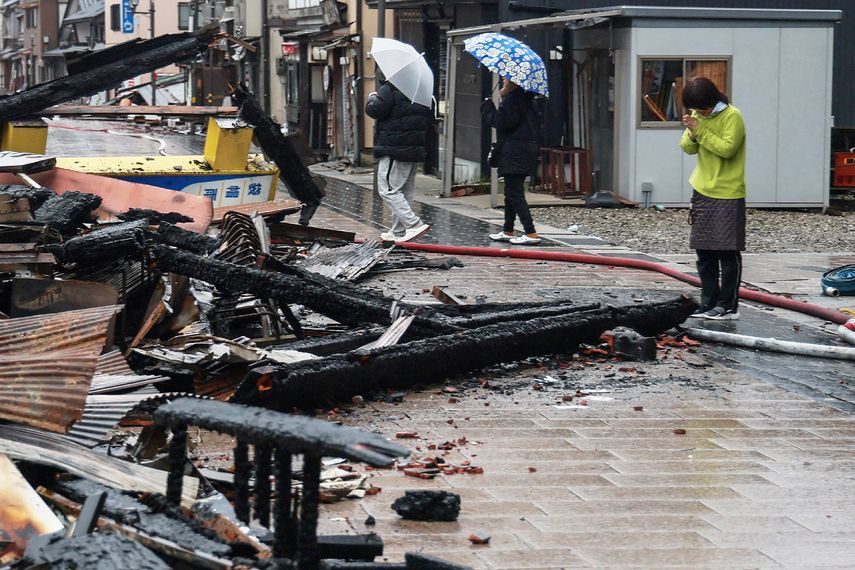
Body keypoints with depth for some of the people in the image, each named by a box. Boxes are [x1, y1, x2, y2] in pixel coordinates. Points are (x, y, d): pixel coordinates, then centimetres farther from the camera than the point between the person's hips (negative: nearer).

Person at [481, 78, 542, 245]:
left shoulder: (512, 99, -14)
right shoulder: (526, 99, 15)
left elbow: (499, 121, -18)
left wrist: (487, 106, -4)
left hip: (515, 154, -10)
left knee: (514, 193, -11)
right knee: (512, 192, 18)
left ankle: (531, 233, -16)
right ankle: (508, 231, 26)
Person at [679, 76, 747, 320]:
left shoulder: (732, 116, -12)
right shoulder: (698, 115, 9)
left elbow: (727, 148, -21)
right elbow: (688, 148, 9)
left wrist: (700, 131, -20)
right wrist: (692, 133, -12)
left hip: (727, 194, -7)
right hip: (702, 191, 7)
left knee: (728, 252, -3)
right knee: (704, 252, 9)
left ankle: (729, 306, 2)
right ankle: (709, 303, 17)